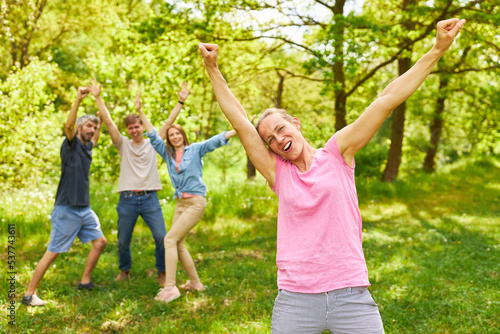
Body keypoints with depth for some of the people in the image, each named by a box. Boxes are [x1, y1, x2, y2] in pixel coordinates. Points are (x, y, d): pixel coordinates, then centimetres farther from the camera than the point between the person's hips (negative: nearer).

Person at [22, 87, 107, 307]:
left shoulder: (87, 147, 13)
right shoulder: (71, 144, -8)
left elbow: (95, 138, 38)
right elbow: (69, 125, -30)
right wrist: (78, 100, -38)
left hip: (84, 208, 8)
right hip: (67, 209, -8)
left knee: (100, 242, 11)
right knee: (52, 252, -5)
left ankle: (85, 282, 24)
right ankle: (29, 294, 3)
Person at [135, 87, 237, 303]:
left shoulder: (195, 149, 0)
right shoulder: (168, 154, 13)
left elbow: (216, 140, -8)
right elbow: (153, 136, 17)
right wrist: (140, 112, 15)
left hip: (196, 202, -6)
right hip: (180, 203, 7)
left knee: (170, 239, -14)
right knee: (178, 245, 6)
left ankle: (170, 287, -14)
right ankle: (195, 283, 21)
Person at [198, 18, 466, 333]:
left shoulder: (338, 153, 3)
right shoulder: (277, 172, 5)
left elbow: (386, 101, -2)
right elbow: (241, 122, 3)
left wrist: (438, 50, -3)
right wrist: (213, 70, 2)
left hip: (351, 295, -1)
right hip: (295, 301, 1)